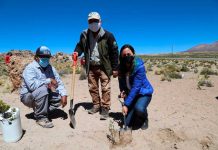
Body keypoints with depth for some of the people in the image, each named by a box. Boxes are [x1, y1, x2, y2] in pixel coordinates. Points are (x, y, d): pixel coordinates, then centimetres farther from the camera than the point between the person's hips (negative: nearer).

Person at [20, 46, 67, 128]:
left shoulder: (50, 68, -1)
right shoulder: (30, 68, -20)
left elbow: (59, 82, -2)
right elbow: (32, 85, -36)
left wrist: (64, 95, -18)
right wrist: (49, 80, -26)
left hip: (44, 96, 6)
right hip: (28, 96, -6)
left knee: (60, 97, -12)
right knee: (43, 89, -34)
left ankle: (39, 110, 5)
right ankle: (41, 117, -16)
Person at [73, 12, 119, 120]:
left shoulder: (107, 35, -9)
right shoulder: (84, 35, 2)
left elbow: (114, 52, -7)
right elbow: (80, 45, 19)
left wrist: (115, 68, -8)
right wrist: (77, 52, -6)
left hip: (104, 67, -4)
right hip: (91, 67, 5)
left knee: (105, 88, -1)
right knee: (92, 88, 12)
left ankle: (105, 108, 11)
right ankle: (96, 105, 29)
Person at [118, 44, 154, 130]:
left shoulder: (139, 66, -26)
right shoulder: (121, 67, -9)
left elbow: (136, 87, -30)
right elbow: (121, 81, 8)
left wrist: (126, 104, -32)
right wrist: (122, 91, -12)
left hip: (143, 93, -4)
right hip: (130, 94, 4)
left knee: (139, 109, -36)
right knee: (128, 123, -3)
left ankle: (144, 119, 1)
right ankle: (137, 116, 32)